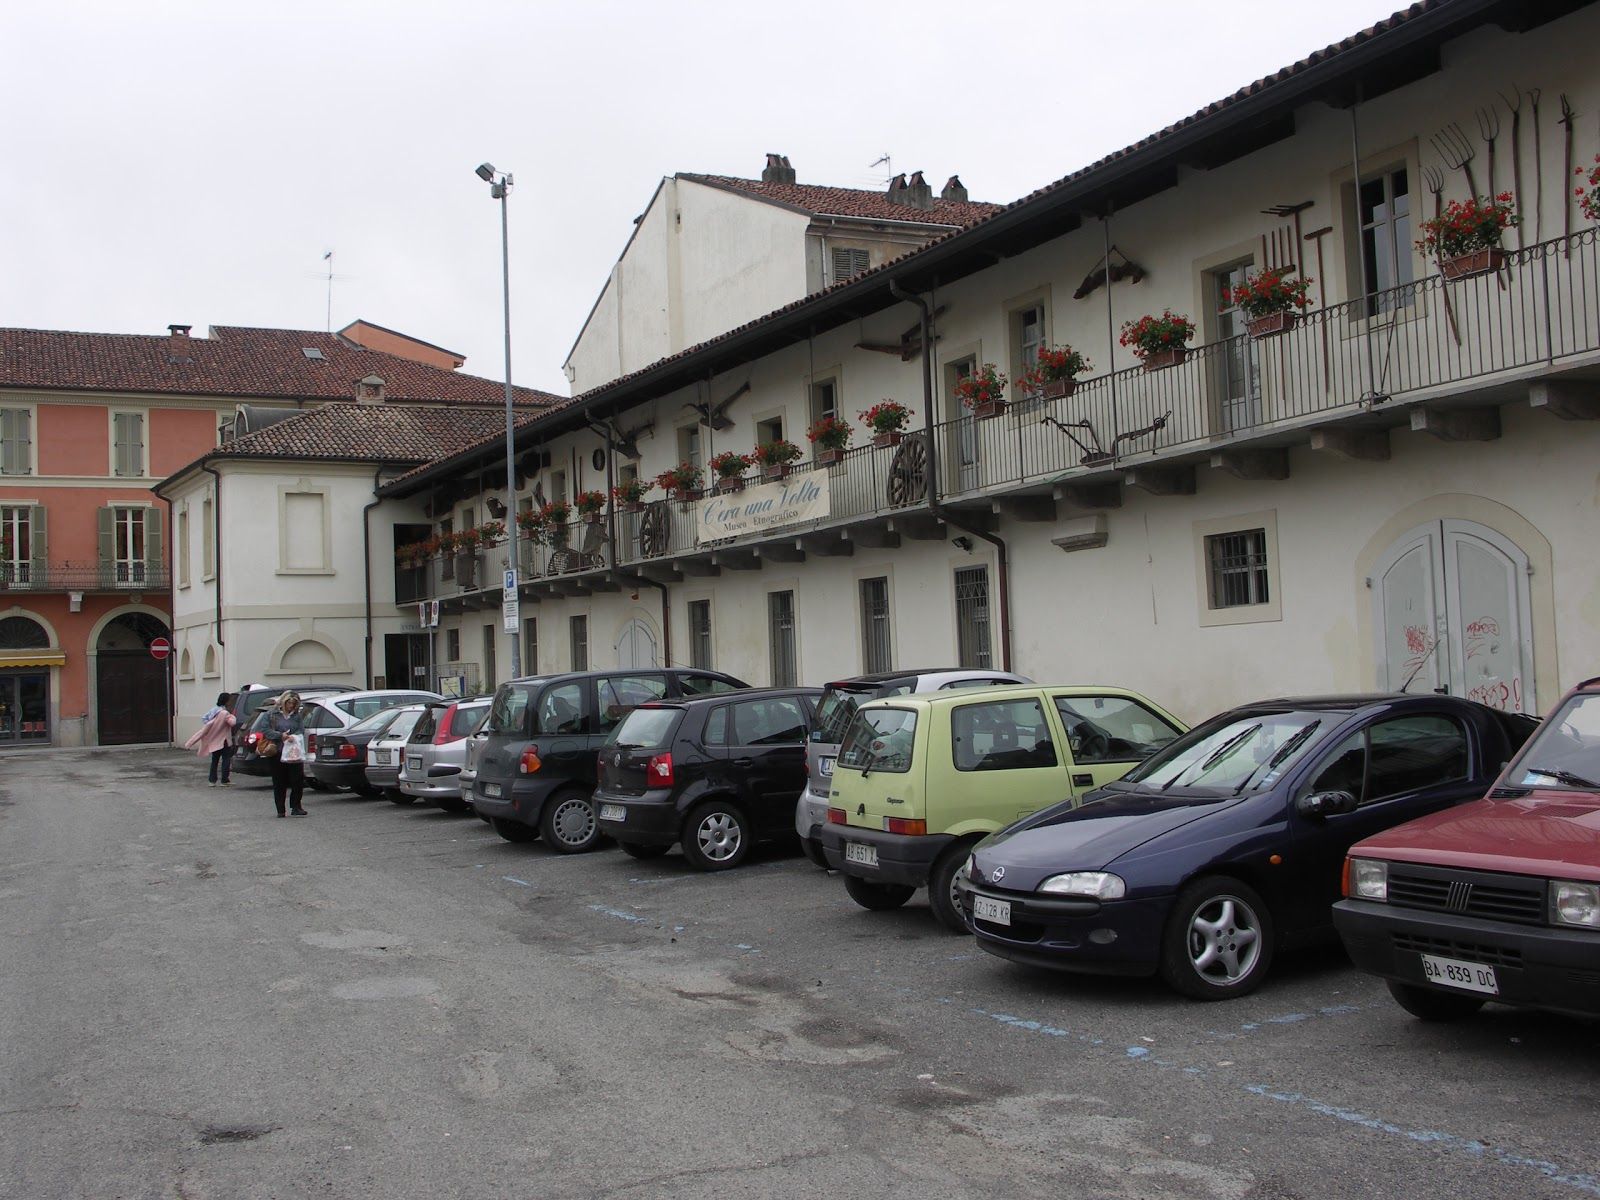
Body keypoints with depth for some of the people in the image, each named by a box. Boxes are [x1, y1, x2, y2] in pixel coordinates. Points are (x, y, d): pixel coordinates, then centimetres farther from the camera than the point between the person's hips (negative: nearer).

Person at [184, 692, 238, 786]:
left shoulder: (213, 709, 8)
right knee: (226, 759, 1)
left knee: (214, 760, 13)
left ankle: (211, 780, 13)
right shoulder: (224, 713, -17)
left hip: (213, 740, 7)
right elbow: (232, 722, -26)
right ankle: (225, 781, 1)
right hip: (223, 740, -7)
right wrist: (232, 716, -6)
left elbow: (203, 718, 11)